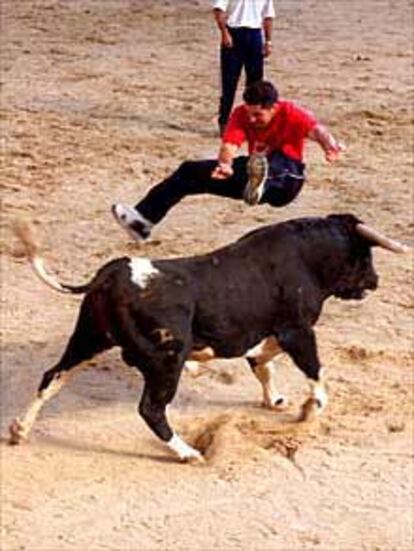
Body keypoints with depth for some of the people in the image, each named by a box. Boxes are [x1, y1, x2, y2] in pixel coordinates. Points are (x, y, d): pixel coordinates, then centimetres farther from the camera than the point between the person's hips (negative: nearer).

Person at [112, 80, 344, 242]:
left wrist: (329, 144, -65)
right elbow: (229, 145, -25)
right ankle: (145, 218, -7)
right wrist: (225, 164, -50)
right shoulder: (242, 114, -11)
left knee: (278, 160, -40)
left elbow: (315, 129, -41)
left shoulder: (290, 113, -21)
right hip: (251, 170, 5)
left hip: (285, 181, -5)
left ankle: (261, 183, -73)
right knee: (190, 171, -3)